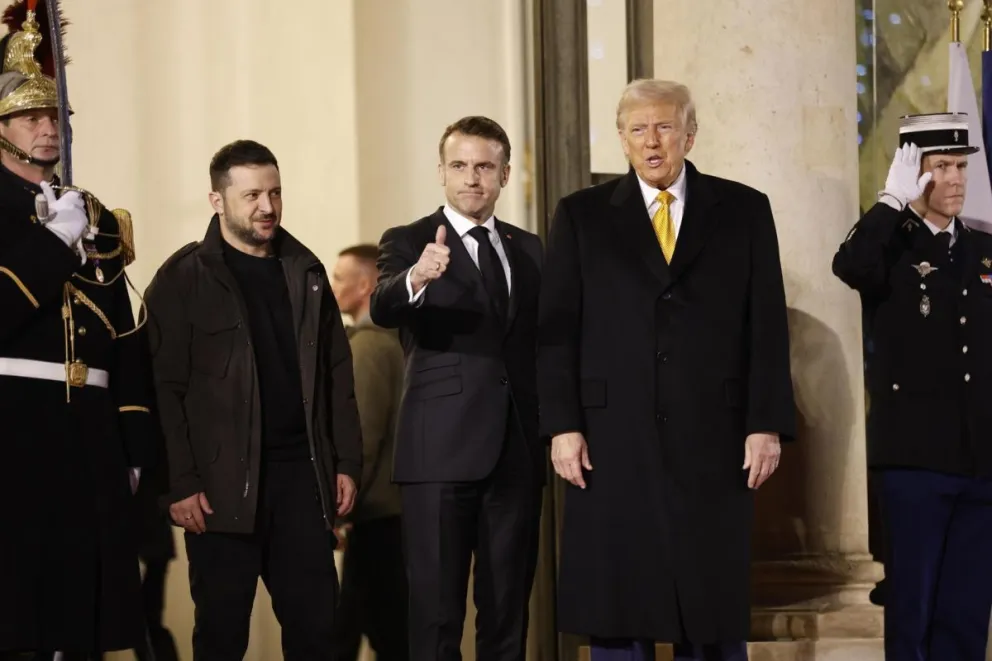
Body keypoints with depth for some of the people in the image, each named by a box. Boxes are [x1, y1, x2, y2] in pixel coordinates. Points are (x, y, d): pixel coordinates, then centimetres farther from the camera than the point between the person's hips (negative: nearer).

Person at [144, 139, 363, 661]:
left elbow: (337, 372, 14)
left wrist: (346, 462, 8)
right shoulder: (183, 278, -2)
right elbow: (167, 388, -6)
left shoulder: (305, 270, 13)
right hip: (223, 481, -4)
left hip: (303, 472, 4)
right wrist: (181, 484, -11)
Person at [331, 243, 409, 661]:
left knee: (385, 627, -4)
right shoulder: (391, 339, 14)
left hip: (378, 512, -9)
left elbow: (362, 437, -21)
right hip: (392, 506, 9)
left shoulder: (368, 344, -14)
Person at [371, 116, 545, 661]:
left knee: (509, 612, 9)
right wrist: (416, 278, -42)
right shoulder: (408, 243, -1)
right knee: (436, 612, -3)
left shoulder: (528, 249, 15)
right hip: (442, 452, -4)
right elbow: (382, 309, -21)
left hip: (518, 452, 5)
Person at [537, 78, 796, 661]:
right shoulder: (581, 215, 8)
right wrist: (562, 425, -4)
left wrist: (768, 424, -3)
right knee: (616, 612, 3)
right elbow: (558, 330, 5)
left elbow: (767, 326, 5)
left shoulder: (744, 210, 8)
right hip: (614, 440, 0)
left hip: (713, 438, 0)